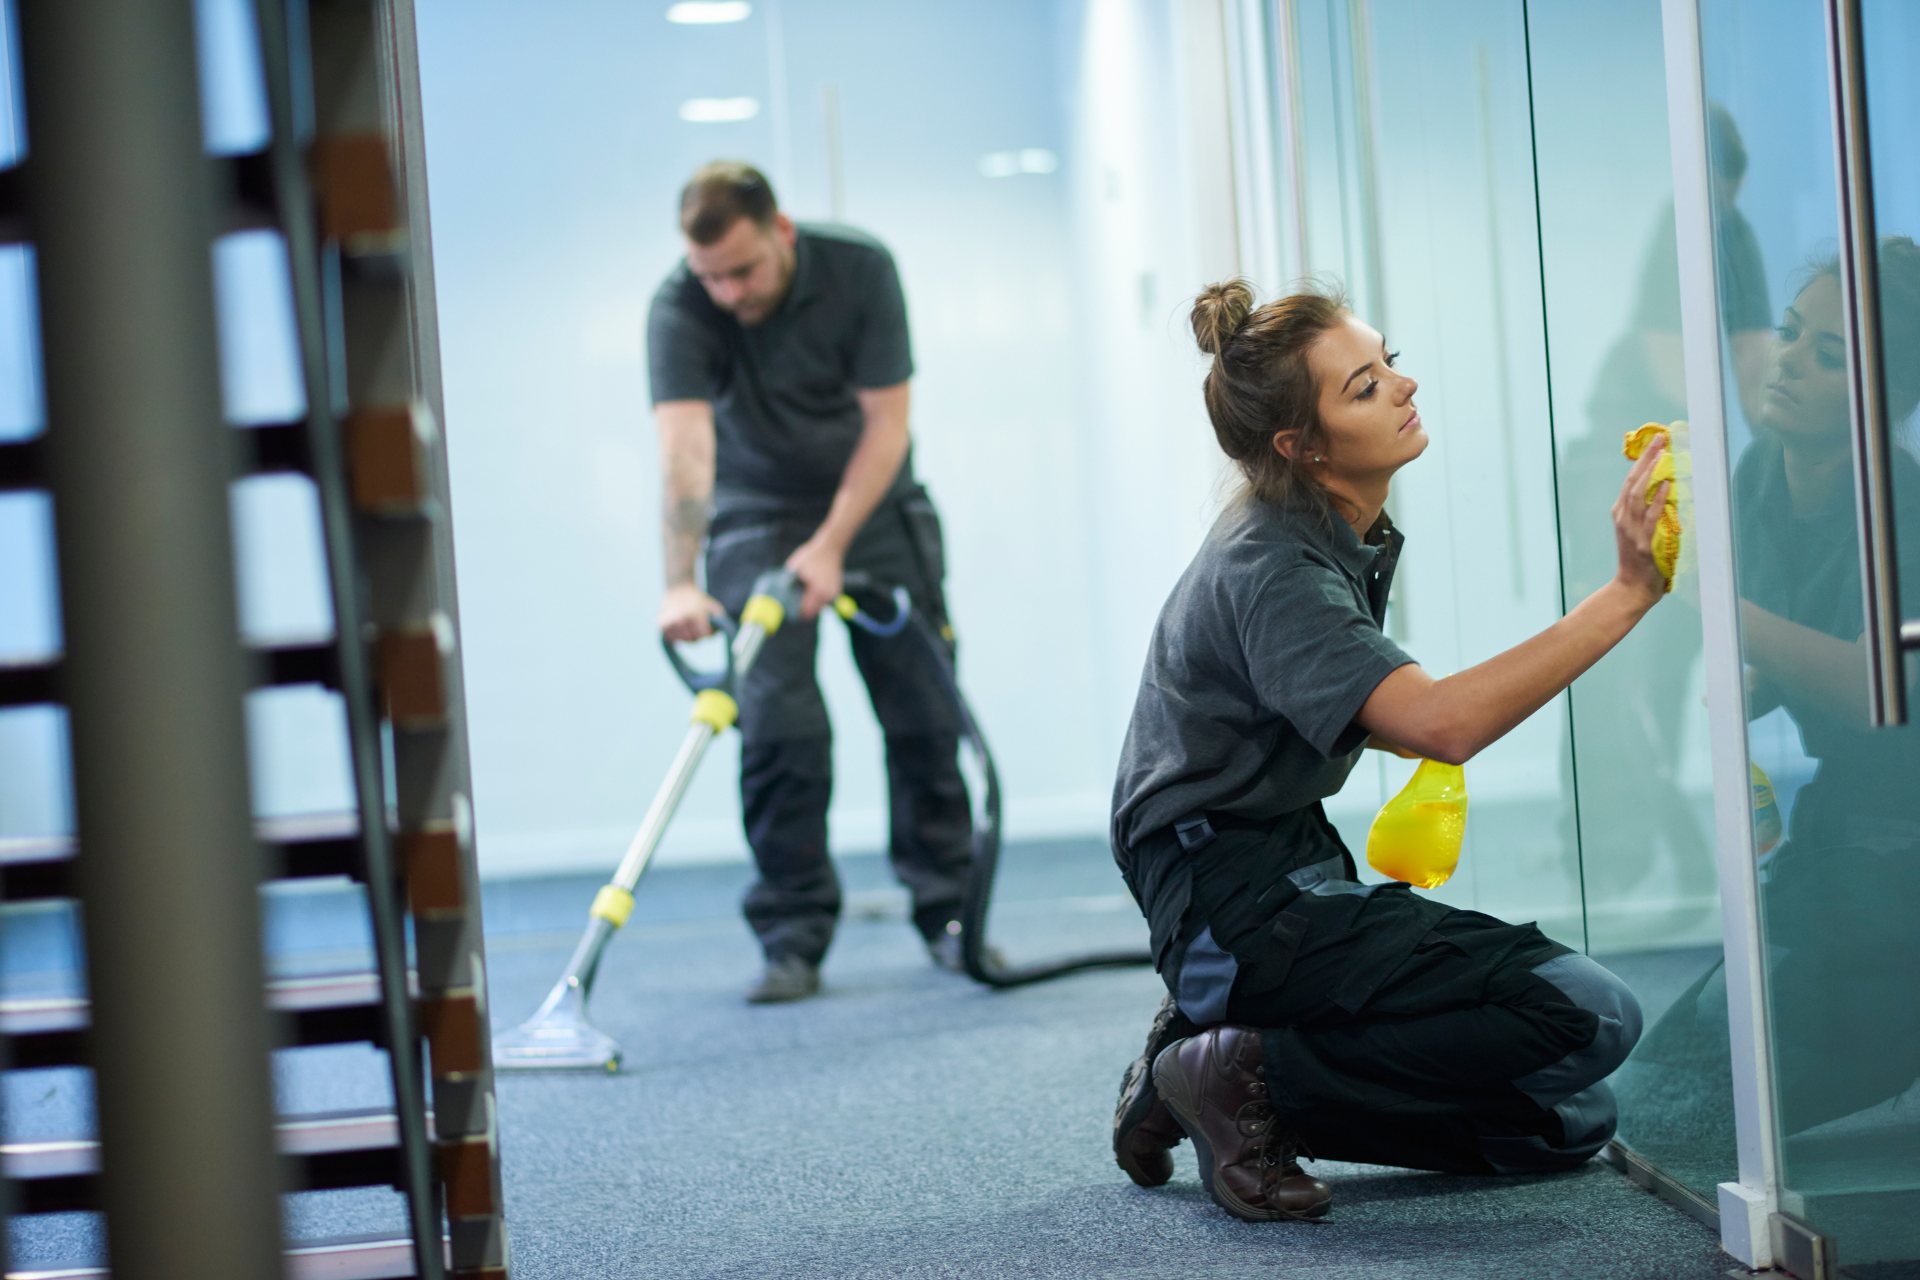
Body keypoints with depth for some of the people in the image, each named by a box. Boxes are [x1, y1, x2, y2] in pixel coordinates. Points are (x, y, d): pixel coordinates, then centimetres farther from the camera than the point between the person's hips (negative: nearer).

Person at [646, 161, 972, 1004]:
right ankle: (793, 938, -5)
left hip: (873, 501, 2)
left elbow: (886, 420, -18)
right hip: (758, 513, -1)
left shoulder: (861, 268, -21)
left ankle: (948, 912, 13)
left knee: (923, 707, 0)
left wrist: (831, 547, -24)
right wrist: (681, 584, -49)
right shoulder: (679, 311, -25)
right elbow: (684, 447, -37)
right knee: (779, 721, -12)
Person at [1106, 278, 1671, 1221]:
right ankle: (1251, 1074, -11)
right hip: (1236, 904, -10)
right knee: (1590, 1016, -20)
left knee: (1568, 1125, 3)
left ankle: (1227, 1052, 7)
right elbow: (1441, 723, -34)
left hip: (1295, 873, 10)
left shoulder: (1345, 534, 10)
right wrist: (1630, 591, -34)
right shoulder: (1269, 566, -20)